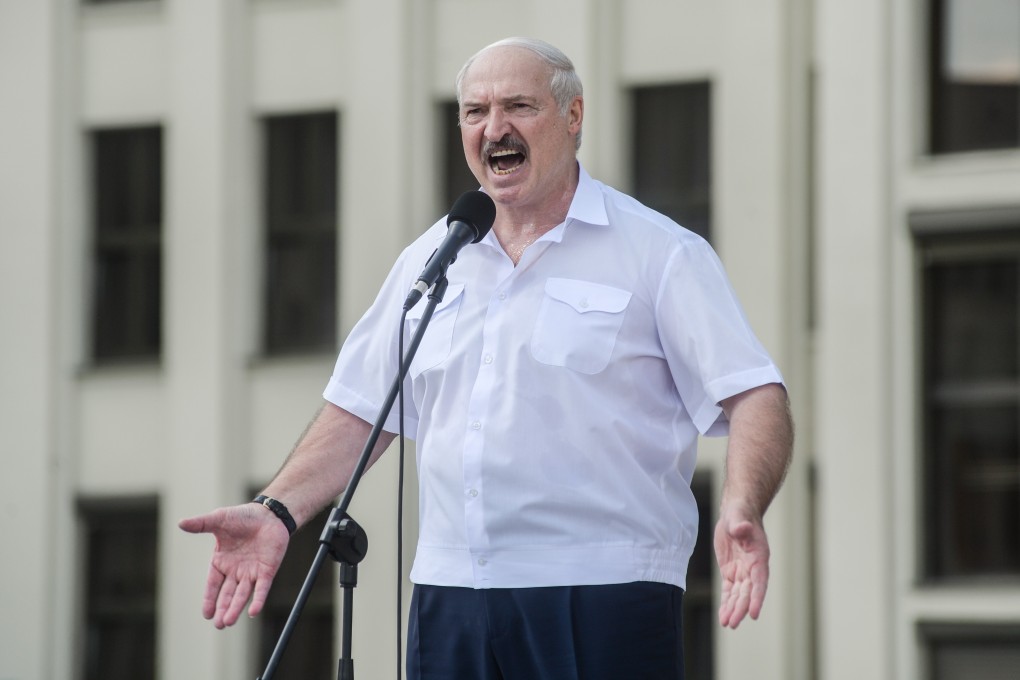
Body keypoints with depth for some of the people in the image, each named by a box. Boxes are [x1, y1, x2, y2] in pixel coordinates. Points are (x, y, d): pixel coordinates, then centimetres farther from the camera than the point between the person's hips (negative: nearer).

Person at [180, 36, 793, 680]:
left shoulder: (659, 253, 1)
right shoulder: (429, 260, 17)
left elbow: (755, 397, -7)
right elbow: (361, 409, 21)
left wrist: (742, 508, -26)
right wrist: (277, 511, 7)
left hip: (603, 601, -4)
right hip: (450, 596, 5)